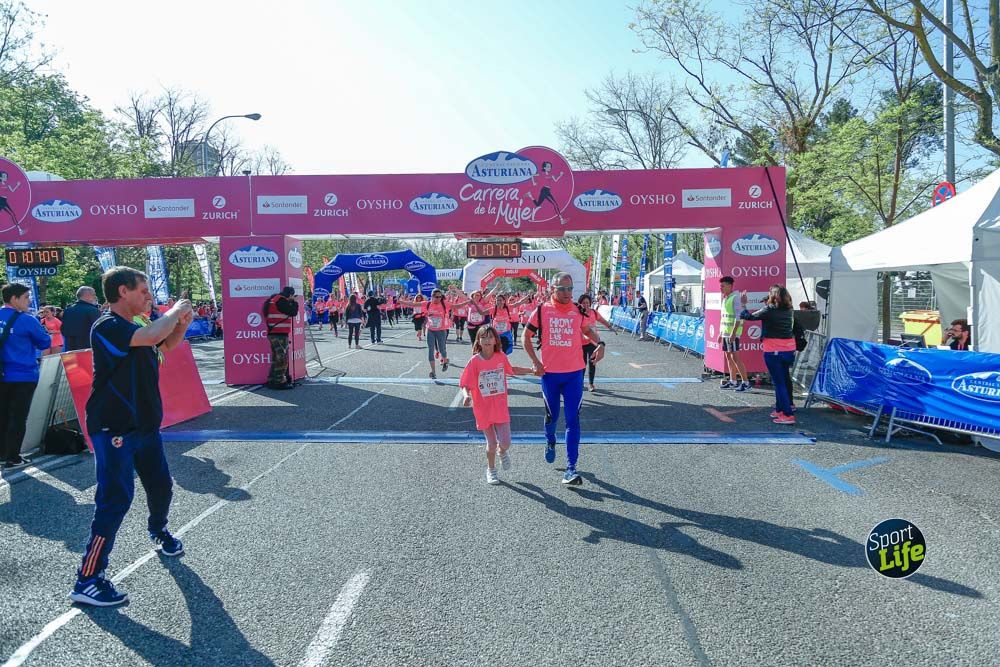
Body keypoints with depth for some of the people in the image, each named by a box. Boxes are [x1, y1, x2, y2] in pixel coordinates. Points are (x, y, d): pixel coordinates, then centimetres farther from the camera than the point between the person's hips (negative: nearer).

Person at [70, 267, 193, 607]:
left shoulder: (136, 326, 9)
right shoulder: (107, 327, -19)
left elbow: (168, 343, 26)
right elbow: (151, 336, -36)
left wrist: (182, 320, 5)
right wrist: (176, 309, -18)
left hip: (144, 424, 9)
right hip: (114, 430, -9)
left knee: (161, 485, 21)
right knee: (115, 500, -11)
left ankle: (158, 531, 50)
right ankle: (87, 580, -2)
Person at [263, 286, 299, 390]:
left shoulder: (274, 299, 17)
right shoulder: (281, 300, -14)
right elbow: (293, 312, -14)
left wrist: (291, 302, 15)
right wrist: (294, 302, 0)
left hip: (273, 334, 10)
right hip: (280, 334, -10)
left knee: (277, 358, 15)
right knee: (282, 359, -6)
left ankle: (272, 381, 20)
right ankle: (279, 382, -4)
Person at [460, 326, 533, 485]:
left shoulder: (501, 357, -3)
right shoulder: (474, 361, -13)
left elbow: (511, 370, 18)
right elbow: (465, 384, -13)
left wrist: (531, 370, 17)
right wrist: (466, 395, -33)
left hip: (500, 407, 2)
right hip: (483, 409, -2)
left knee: (505, 442, -4)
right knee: (491, 443, 4)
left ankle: (503, 452, 34)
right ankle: (491, 470, 32)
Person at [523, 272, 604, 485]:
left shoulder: (578, 311, 2)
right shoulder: (542, 310, -3)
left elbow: (588, 329, 21)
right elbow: (527, 336, 6)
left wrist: (600, 343, 1)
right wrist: (535, 361, -4)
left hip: (574, 373, 1)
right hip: (549, 373, 0)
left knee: (573, 420, -5)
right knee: (551, 415, 15)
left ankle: (571, 468, -2)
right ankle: (550, 442, 48)